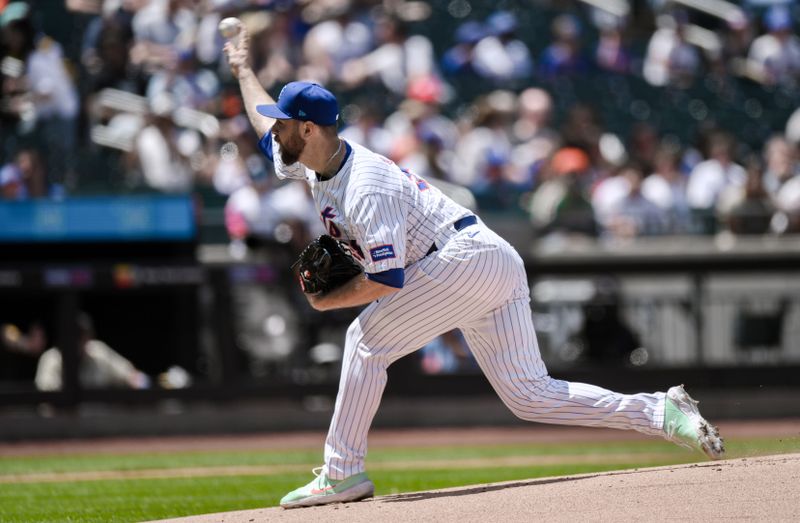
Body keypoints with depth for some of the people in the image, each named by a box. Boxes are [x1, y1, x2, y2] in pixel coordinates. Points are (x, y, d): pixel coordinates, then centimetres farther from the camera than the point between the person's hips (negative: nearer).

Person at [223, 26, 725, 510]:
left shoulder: (365, 188, -19)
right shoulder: (317, 163, 11)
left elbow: (387, 280, -24)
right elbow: (269, 129, 33)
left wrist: (325, 301, -10)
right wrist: (244, 71, 43)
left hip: (469, 255, -10)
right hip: (498, 269, 10)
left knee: (368, 339, -10)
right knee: (531, 396, 2)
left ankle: (342, 473, -8)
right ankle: (661, 413, -4)